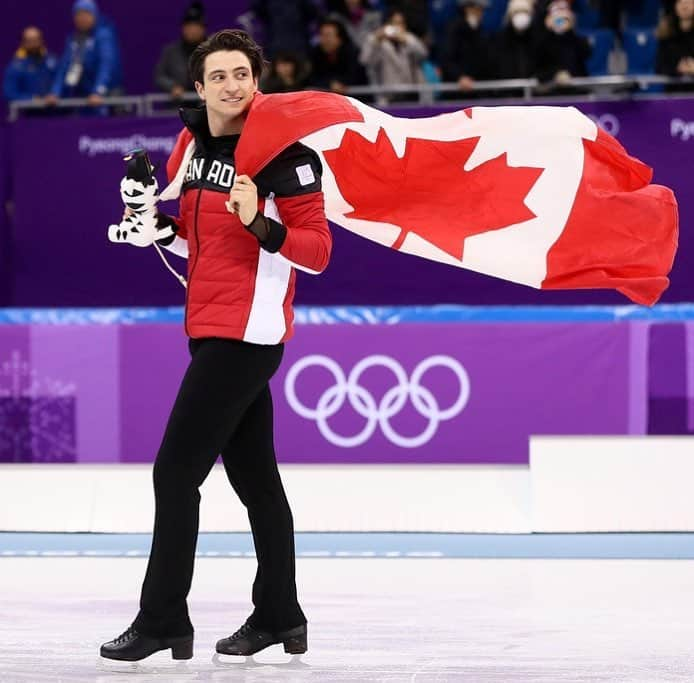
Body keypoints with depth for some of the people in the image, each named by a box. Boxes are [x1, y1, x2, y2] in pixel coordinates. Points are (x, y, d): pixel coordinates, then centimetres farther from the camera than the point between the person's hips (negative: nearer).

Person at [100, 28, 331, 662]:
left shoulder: (284, 153, -14)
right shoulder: (191, 142, 8)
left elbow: (318, 251, -14)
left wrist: (260, 224, -29)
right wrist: (154, 220, 2)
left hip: (246, 335, -8)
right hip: (209, 328, 8)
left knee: (176, 471, -9)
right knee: (254, 475, 15)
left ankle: (162, 619, -3)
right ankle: (280, 616, 24)